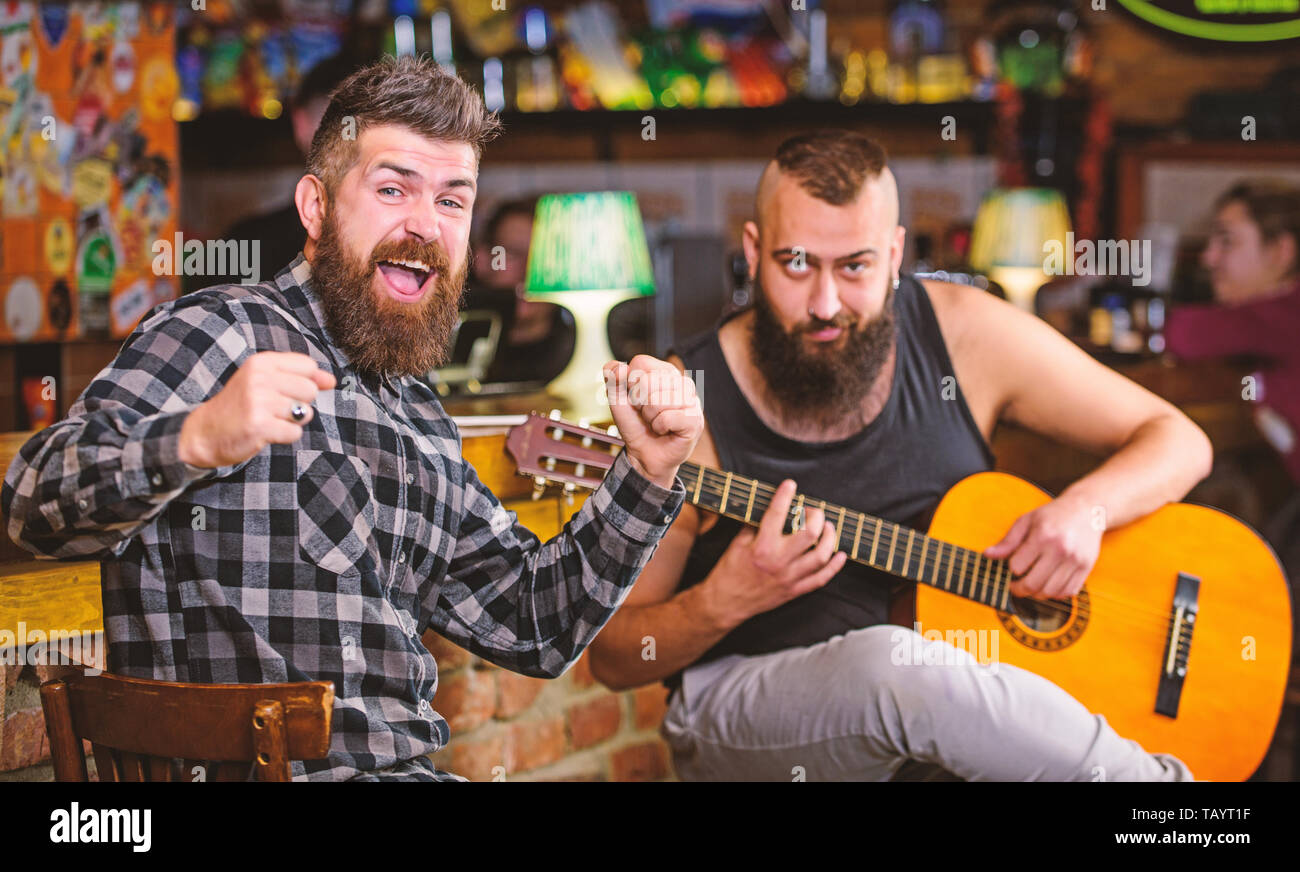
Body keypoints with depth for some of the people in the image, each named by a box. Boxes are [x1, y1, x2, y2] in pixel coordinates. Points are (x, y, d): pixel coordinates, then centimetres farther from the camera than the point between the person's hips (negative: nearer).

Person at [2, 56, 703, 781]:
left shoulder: (421, 421, 18)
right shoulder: (216, 333, -6)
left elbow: (533, 626, 20)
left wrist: (646, 474, 8)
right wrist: (198, 439, -38)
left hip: (403, 769, 7)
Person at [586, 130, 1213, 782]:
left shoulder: (962, 333, -2)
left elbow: (1178, 442, 6)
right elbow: (612, 657, -4)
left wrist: (1086, 509, -14)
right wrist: (722, 602, -23)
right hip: (746, 706, -2)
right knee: (892, 660, -34)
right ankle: (1160, 779, -16)